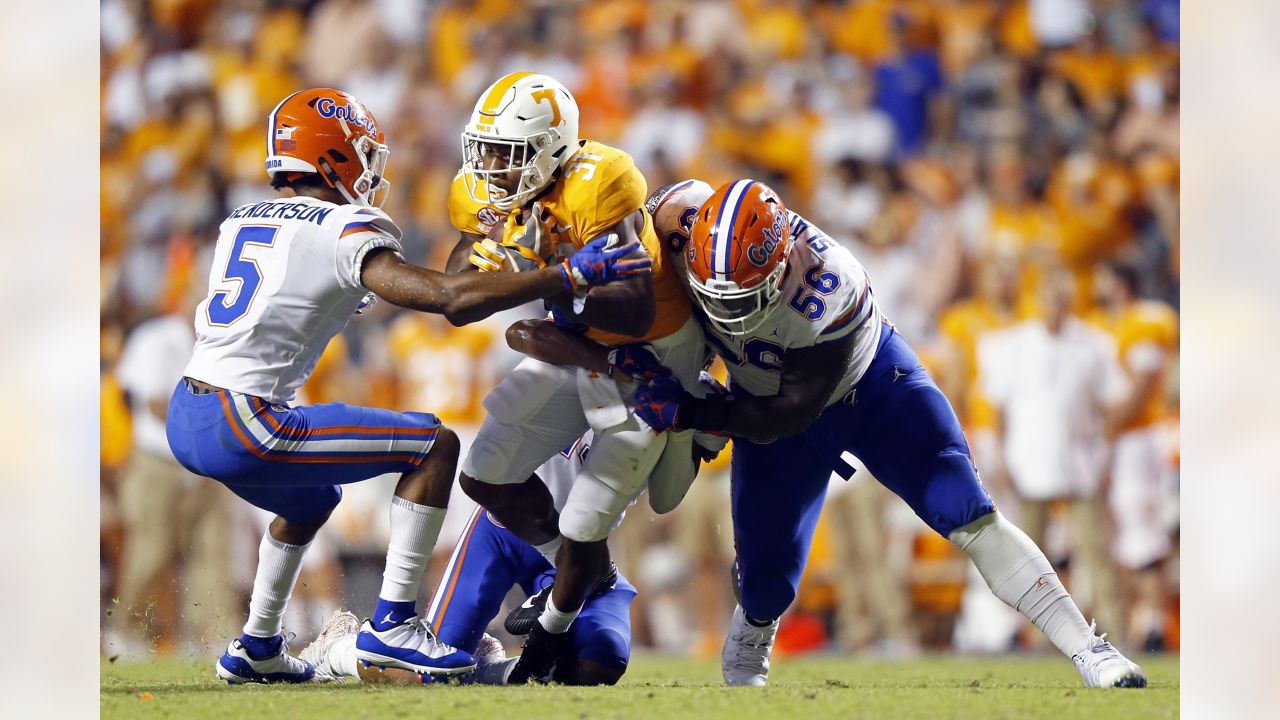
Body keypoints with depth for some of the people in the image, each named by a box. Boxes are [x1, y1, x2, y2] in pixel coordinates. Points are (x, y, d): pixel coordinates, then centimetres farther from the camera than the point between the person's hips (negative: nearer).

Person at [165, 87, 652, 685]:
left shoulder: (238, 222, 17)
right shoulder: (345, 231, -6)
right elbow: (449, 298, -16)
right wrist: (572, 275, -12)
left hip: (184, 417, 8)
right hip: (241, 429, -8)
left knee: (313, 498, 35)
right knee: (436, 447, 1)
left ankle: (256, 649, 35)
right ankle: (393, 625, -1)